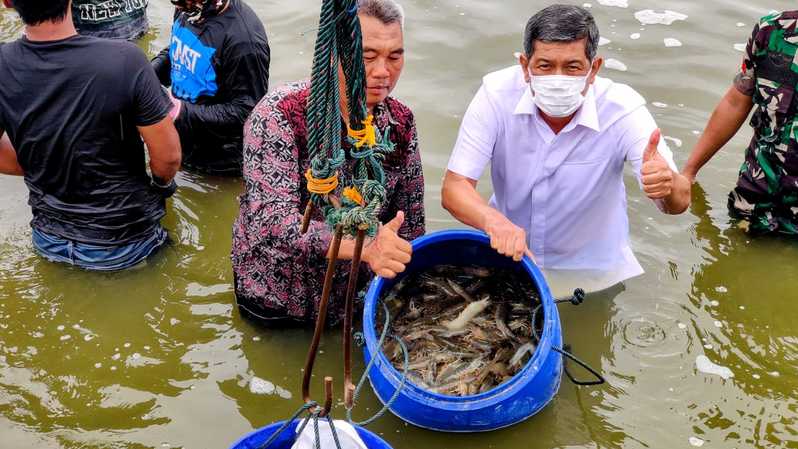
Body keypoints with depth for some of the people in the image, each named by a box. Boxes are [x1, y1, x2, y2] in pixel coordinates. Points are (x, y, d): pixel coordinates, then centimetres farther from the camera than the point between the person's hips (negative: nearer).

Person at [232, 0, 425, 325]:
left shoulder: (401, 122, -11)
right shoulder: (280, 114, -25)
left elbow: (410, 223, 0)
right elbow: (270, 221, -36)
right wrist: (363, 246, -49)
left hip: (355, 298, 3)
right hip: (274, 303, -3)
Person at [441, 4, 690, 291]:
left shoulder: (622, 108, -22)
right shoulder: (497, 94, -21)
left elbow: (679, 202, -26)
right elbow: (454, 187, -23)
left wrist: (667, 186, -52)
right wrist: (494, 222, -46)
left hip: (594, 265, 1)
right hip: (510, 252, 0)